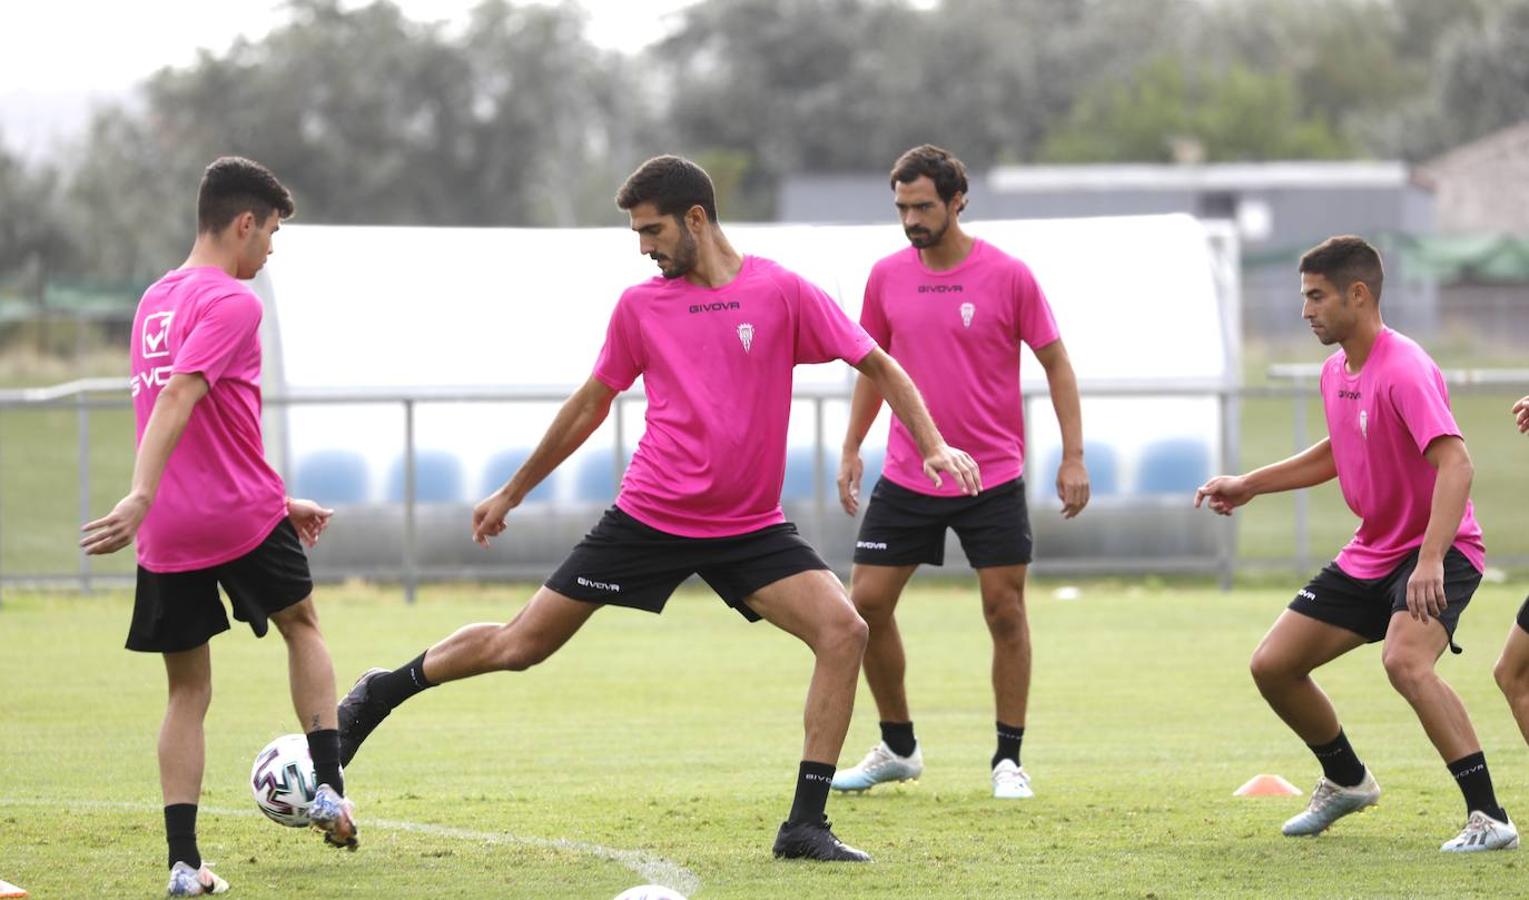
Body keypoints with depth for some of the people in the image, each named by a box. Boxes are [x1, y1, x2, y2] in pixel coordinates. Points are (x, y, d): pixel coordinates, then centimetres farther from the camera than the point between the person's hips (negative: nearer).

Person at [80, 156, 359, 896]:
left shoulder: (155, 301, 17)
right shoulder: (232, 303, -10)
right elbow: (179, 398, -25)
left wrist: (280, 502, 28)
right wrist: (142, 495, -34)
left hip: (167, 532, 6)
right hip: (242, 516, -6)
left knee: (187, 691, 8)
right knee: (301, 623, 22)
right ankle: (328, 787, 19)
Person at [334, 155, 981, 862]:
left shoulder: (781, 293, -4)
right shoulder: (640, 306, 2)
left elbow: (877, 365, 1)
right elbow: (589, 406, 15)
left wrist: (932, 444, -13)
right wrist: (511, 493, 22)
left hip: (748, 526, -1)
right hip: (648, 515, 1)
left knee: (843, 631, -20)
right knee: (518, 646, 3)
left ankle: (806, 825, -14)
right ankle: (381, 693, 27)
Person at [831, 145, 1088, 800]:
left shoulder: (1008, 276, -7)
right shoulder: (887, 277, 2)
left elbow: (1055, 362, 0)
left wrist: (1073, 457, -5)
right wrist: (852, 448, 12)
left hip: (993, 476, -3)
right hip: (906, 476, 3)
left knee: (1005, 609, -4)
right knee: (867, 603, -1)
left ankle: (1009, 759, 8)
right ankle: (897, 747, 16)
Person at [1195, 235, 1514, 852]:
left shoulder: (1404, 371, -22)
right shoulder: (1336, 372, 7)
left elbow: (1455, 464, -33)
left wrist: (1430, 561, -43)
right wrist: (1248, 485, 23)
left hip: (1439, 550, -9)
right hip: (1370, 554, 9)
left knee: (1404, 661, -35)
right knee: (1271, 665, 7)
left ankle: (1488, 818, -32)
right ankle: (1346, 782, 32)